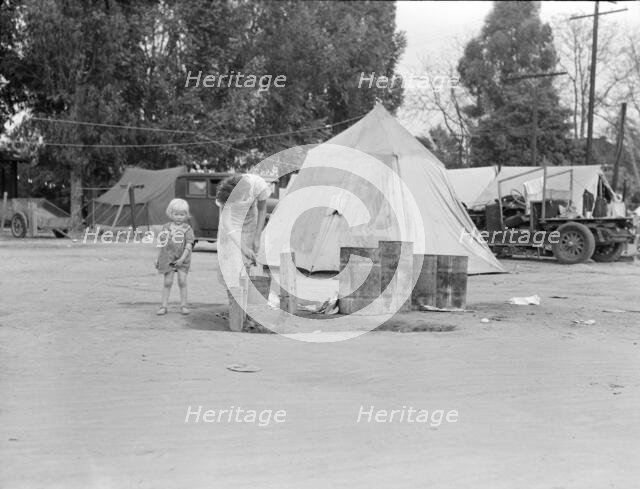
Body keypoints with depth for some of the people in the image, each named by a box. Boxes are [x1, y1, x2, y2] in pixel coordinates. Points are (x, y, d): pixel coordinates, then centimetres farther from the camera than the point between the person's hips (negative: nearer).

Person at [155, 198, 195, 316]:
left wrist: (182, 258, -20)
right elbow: (162, 244, 10)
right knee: (168, 282, 0)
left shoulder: (187, 229, -3)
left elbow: (189, 245, -10)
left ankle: (184, 305, 9)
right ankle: (164, 306, 5)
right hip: (168, 258, 1)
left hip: (182, 260, -1)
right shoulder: (166, 227, 4)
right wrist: (158, 259, 9)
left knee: (182, 281, -2)